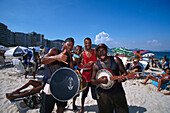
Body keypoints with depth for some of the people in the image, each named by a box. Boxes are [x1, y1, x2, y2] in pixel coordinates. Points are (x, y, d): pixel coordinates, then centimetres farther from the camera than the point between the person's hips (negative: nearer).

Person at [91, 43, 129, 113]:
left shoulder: (116, 60, 1)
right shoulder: (96, 65, 0)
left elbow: (124, 72, 4)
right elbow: (93, 81, 1)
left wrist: (122, 78, -18)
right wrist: (100, 80, -20)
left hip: (118, 92, 1)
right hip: (104, 94, 0)